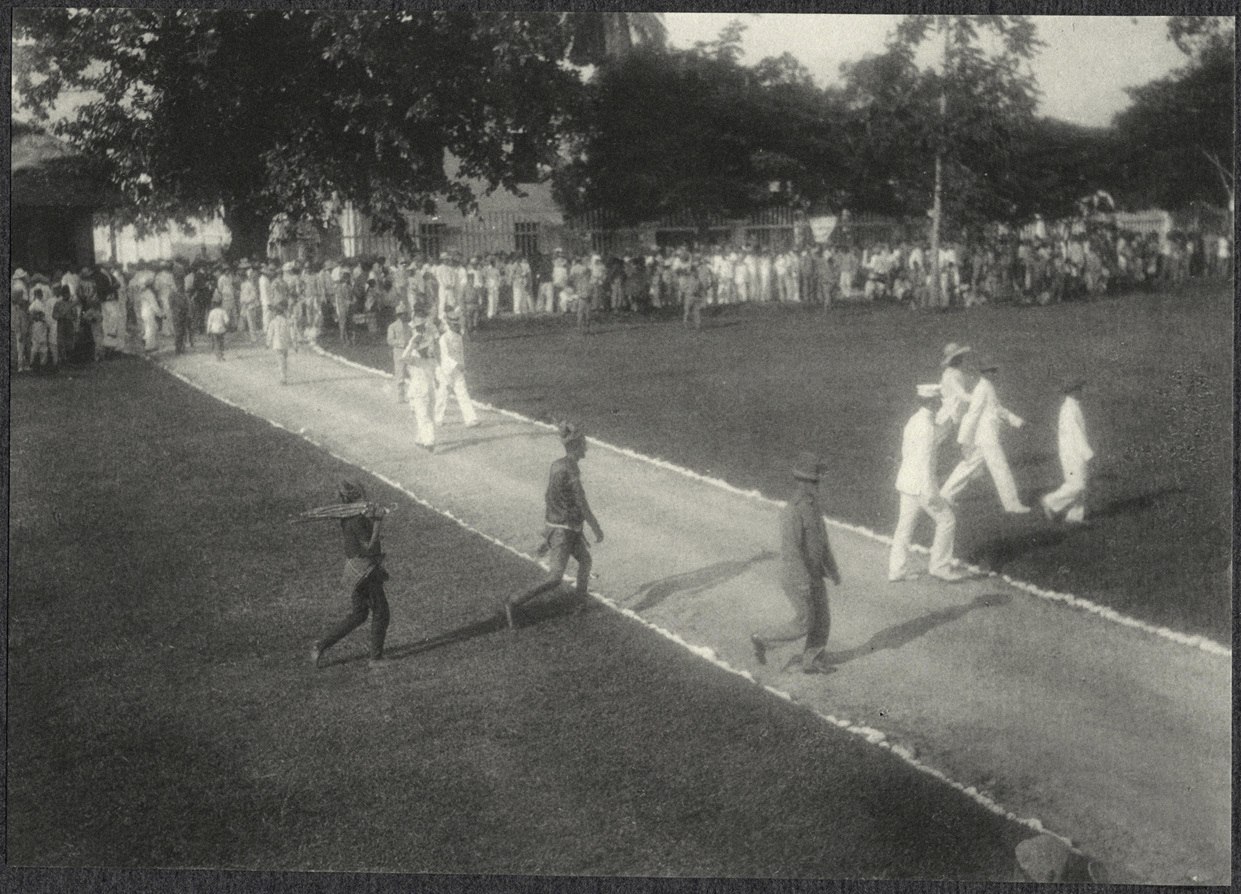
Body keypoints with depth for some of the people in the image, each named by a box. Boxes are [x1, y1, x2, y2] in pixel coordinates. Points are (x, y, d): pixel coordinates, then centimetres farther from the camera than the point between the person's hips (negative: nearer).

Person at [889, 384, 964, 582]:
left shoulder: (914, 421, 9)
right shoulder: (926, 425, -20)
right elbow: (924, 460, -24)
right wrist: (929, 492, -24)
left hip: (907, 482, 9)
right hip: (920, 484, -9)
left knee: (905, 526, 12)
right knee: (946, 521, 4)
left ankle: (897, 570, 14)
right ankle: (940, 566, 8)